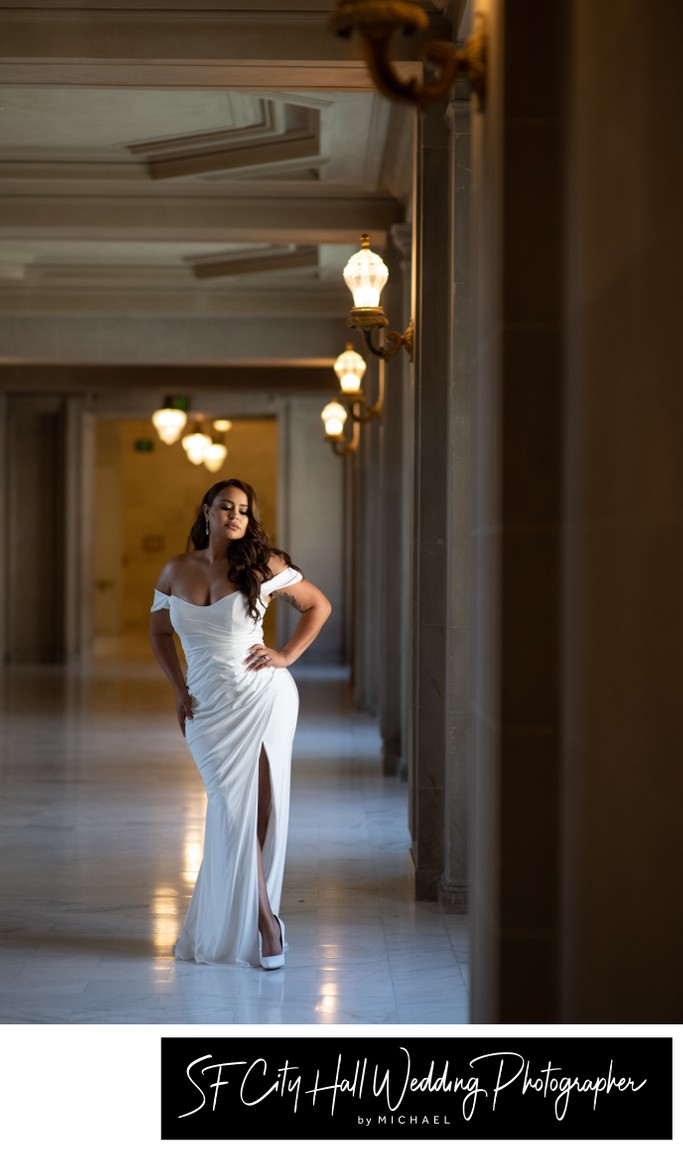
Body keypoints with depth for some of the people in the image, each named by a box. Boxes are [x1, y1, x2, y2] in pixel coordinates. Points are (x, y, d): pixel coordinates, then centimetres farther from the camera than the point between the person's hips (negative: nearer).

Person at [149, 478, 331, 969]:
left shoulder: (263, 565, -2)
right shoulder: (177, 570, 6)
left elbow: (318, 605, 9)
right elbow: (159, 631, 20)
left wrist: (286, 656, -1)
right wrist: (179, 689, 9)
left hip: (261, 695, -2)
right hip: (208, 708, 2)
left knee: (259, 808, -1)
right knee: (232, 807, -2)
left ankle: (232, 923, 12)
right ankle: (264, 920, 5)